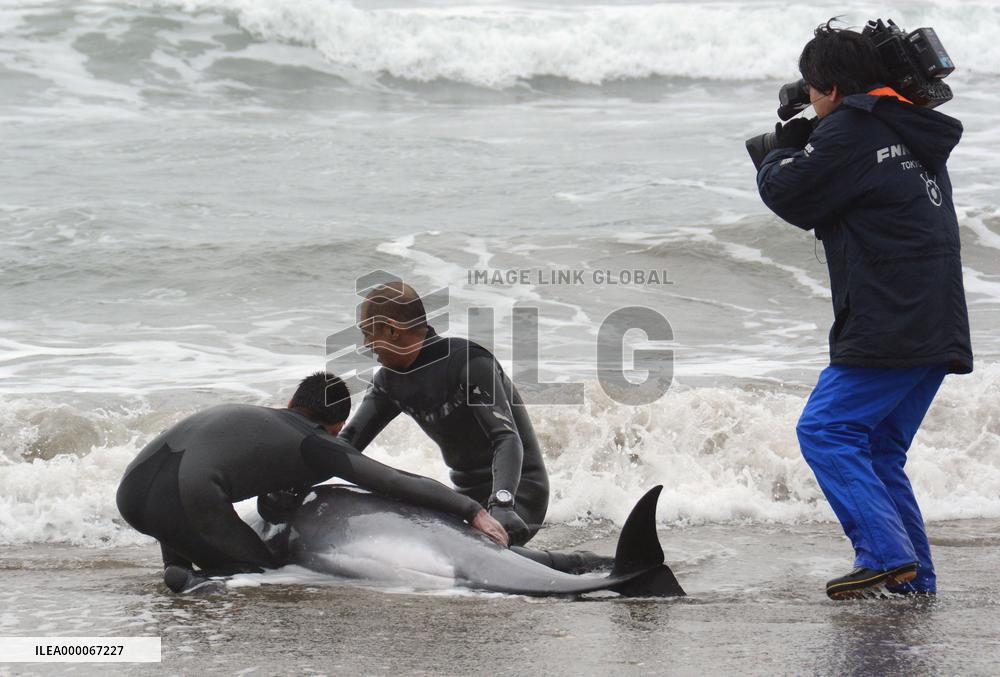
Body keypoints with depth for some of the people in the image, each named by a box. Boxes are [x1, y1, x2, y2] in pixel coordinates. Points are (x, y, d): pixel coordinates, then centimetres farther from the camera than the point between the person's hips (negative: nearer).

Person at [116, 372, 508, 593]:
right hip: (185, 503, -6)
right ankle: (197, 581, -12)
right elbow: (402, 484, 11)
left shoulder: (244, 413, 35)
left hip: (130, 490, 6)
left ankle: (177, 567, 18)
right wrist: (473, 511, 17)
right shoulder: (319, 445, 15)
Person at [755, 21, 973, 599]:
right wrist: (799, 146, 24)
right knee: (879, 451, 14)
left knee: (825, 431, -7)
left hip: (890, 329, -9)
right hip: (939, 331, 9)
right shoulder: (917, 132, 20)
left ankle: (887, 556, -15)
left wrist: (788, 146, 18)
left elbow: (787, 194, -3)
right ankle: (914, 577, 12)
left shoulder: (850, 130, -9)